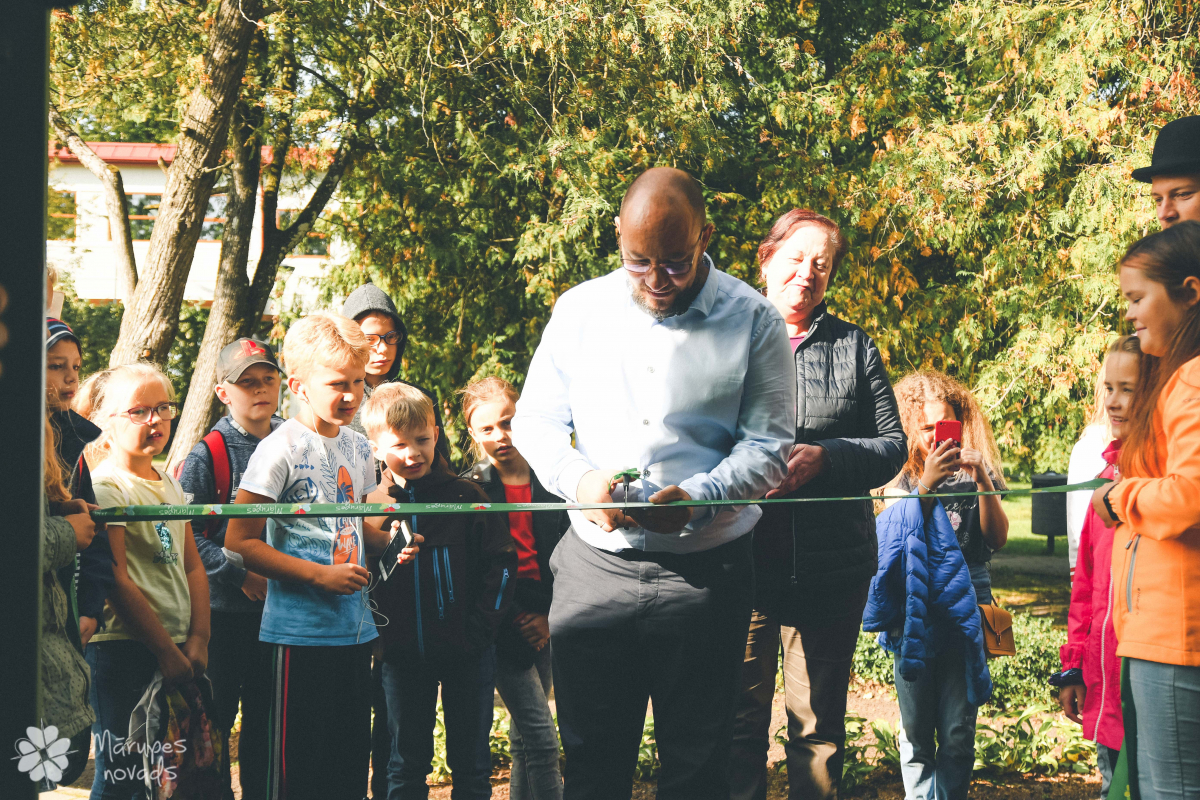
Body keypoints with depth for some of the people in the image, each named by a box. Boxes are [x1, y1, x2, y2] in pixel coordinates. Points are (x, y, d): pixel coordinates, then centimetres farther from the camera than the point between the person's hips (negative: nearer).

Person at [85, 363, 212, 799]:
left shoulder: (170, 484, 15)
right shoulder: (105, 486, -10)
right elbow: (117, 581, -15)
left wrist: (197, 639, 3)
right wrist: (165, 650, -14)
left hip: (177, 650, 8)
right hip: (123, 649, -8)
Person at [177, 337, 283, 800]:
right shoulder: (207, 456, -8)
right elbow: (185, 532, -11)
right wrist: (238, 573, -18)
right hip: (223, 608, -4)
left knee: (267, 718, 12)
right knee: (214, 719, 3)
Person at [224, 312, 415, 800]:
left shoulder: (358, 448, 11)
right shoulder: (281, 451, -11)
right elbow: (240, 543, -13)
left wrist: (390, 541, 4)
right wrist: (320, 576, -17)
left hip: (354, 626, 7)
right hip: (301, 629, -7)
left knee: (351, 756, 11)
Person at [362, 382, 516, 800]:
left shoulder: (465, 497, -3)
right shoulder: (371, 506, 2)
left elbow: (502, 561, -3)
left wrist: (480, 624, -10)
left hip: (467, 652, -1)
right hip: (402, 652, 2)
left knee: (472, 764, 6)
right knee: (405, 765, 11)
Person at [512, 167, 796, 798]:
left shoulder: (752, 320, -1)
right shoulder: (579, 310, 7)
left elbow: (769, 444, -2)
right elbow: (533, 420, 11)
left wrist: (697, 497, -20)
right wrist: (579, 478, -10)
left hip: (705, 574, -2)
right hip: (593, 568, 2)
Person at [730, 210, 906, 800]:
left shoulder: (854, 347, 11)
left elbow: (892, 445, 5)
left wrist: (824, 457, -11)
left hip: (831, 566, 1)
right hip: (743, 556, -1)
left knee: (819, 724, 6)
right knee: (739, 715, 1)